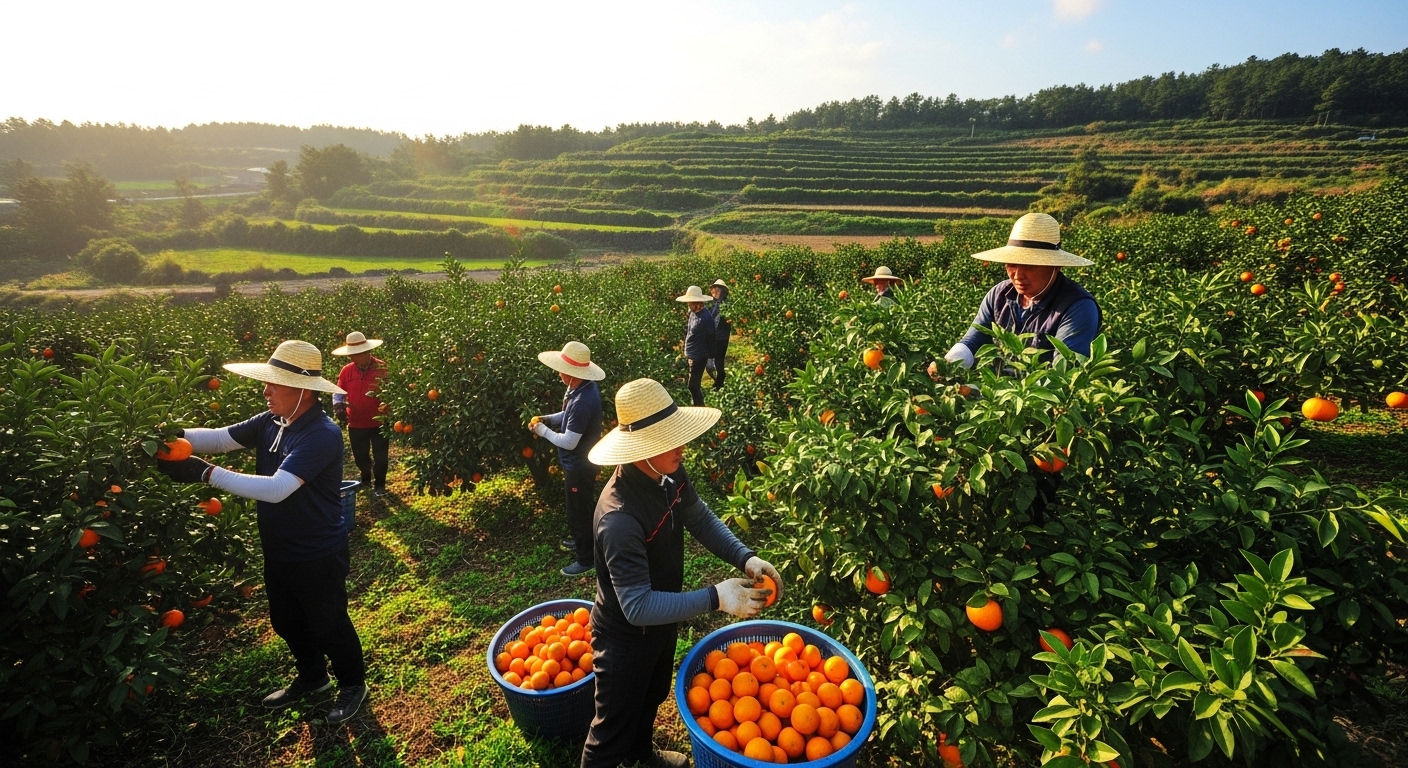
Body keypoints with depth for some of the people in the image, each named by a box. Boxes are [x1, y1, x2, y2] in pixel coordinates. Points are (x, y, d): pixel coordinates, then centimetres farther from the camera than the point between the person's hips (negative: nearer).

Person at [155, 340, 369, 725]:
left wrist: (205, 473, -39)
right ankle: (312, 677, 50)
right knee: (286, 622, 26)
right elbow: (220, 438, -4)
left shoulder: (322, 435, -31)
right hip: (278, 551, 8)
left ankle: (353, 683, 38)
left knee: (328, 625, 13)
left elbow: (276, 489, -38)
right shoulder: (271, 422, -5)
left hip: (319, 557, -8)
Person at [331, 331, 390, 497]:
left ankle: (380, 484, 28)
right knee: (360, 456, 19)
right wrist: (338, 407, -11)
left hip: (379, 423, -4)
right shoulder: (346, 370, -1)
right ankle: (366, 480, 44)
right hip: (356, 424, 4)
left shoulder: (382, 368, -12)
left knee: (380, 457, 8)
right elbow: (338, 392, 8)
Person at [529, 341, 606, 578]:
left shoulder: (582, 402, -35)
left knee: (578, 512, 9)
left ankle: (586, 559, 26)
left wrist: (543, 431, -14)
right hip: (582, 461, 10)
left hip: (579, 466, -10)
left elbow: (569, 442, -29)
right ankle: (585, 541, 49)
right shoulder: (585, 387, -5)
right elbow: (569, 416, 13)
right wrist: (547, 419, -1)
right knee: (584, 507, 28)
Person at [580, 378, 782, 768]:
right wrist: (715, 598, -39)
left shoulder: (670, 474, -17)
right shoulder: (620, 519, -40)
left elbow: (700, 519, -1)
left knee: (652, 696, 33)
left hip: (662, 620, 8)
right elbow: (637, 607, -37)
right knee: (614, 725, 15)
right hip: (626, 636, -8)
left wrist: (745, 557, -15)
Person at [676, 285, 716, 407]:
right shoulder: (693, 313, 4)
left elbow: (711, 338, -16)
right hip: (691, 355, 9)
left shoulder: (706, 317, -22)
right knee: (695, 384, 21)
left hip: (699, 357, -9)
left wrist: (711, 358, -10)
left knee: (693, 385, -5)